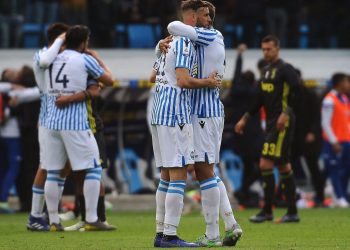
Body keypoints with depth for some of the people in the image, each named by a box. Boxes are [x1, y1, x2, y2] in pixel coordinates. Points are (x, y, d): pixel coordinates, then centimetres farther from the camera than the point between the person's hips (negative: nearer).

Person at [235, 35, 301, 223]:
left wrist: (286, 112, -27)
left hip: (282, 123, -9)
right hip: (271, 123, 9)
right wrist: (245, 119, 23)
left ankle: (267, 211, -8)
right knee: (284, 166, 9)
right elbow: (261, 99, 24)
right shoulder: (267, 71, 17)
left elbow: (296, 90, -20)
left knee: (266, 164, -12)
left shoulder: (285, 69, -9)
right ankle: (292, 213, 11)